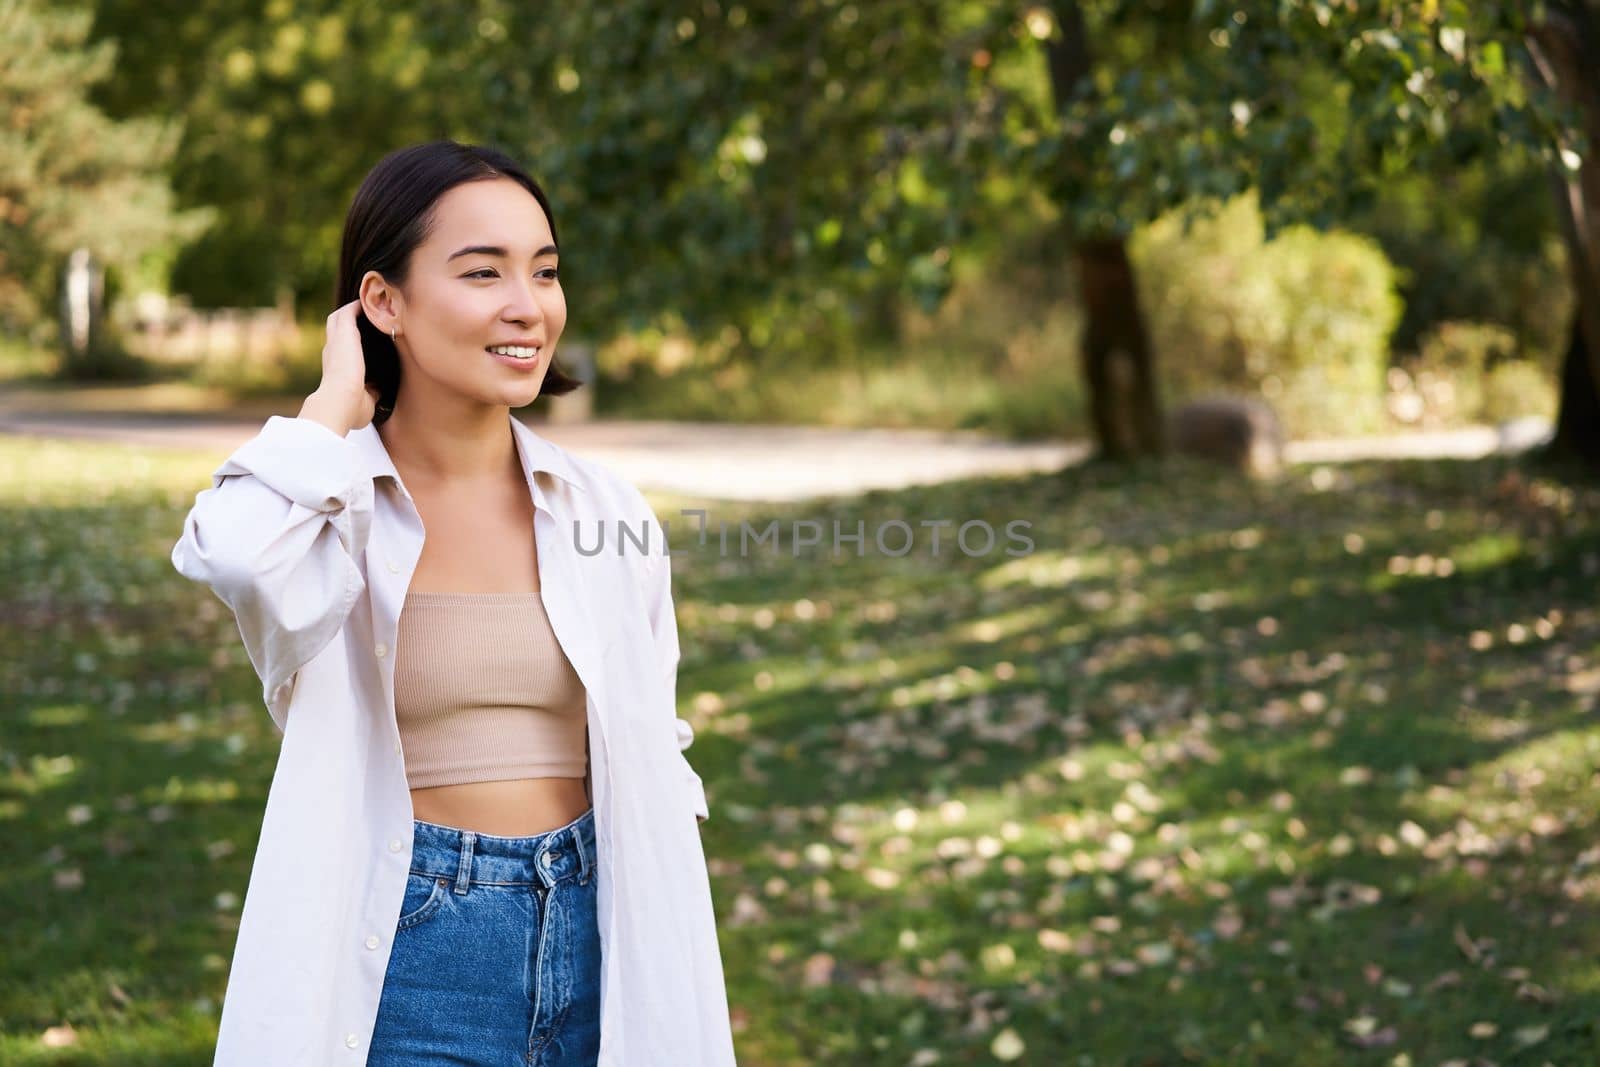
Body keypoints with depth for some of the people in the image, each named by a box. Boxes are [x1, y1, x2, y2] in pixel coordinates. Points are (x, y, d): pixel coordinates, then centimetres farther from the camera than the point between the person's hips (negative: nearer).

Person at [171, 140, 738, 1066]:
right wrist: (339, 399, -15)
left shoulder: (606, 512, 3)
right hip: (404, 961, -3)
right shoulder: (333, 509, -7)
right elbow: (233, 549, -33)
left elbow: (655, 763, 11)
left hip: (596, 945, 4)